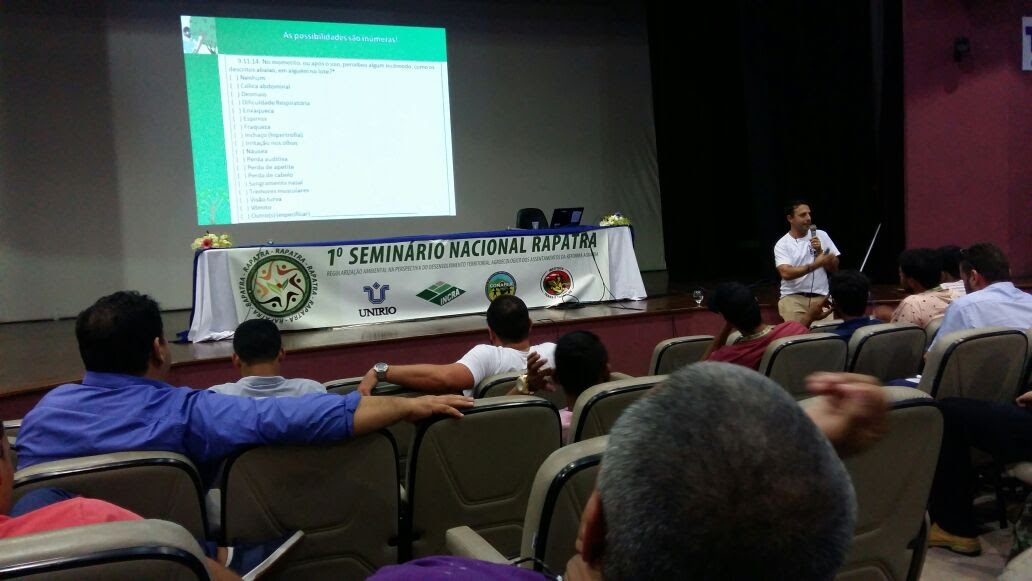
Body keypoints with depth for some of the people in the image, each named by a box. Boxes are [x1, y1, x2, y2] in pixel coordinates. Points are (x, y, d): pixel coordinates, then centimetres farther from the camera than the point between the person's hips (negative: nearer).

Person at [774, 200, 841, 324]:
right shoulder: (782, 244, -2)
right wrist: (816, 264, -20)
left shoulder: (821, 235, 8)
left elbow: (834, 268, 8)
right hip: (793, 298, -2)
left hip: (821, 297, 2)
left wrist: (820, 251, -8)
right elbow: (786, 273, -16)